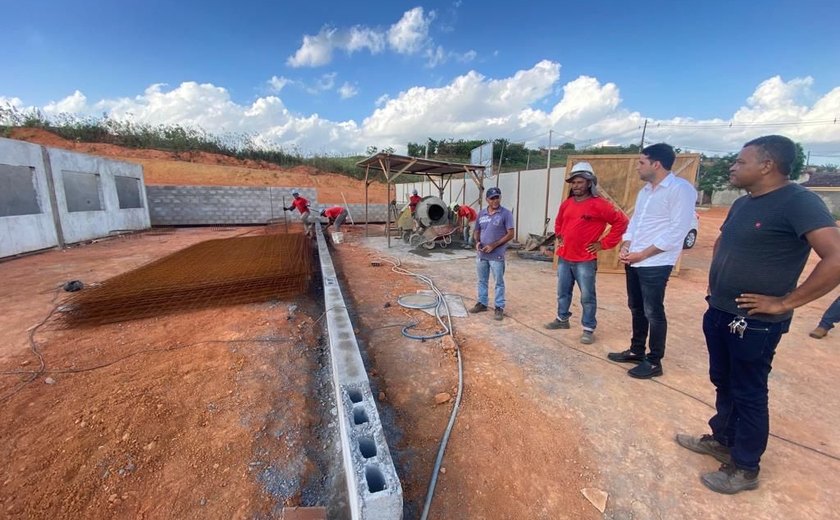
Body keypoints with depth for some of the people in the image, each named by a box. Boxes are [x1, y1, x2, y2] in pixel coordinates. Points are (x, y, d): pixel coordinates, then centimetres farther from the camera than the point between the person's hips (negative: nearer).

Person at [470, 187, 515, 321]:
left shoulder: (506, 213, -8)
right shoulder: (481, 213, 8)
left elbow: (510, 234, -11)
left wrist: (493, 245, -17)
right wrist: (477, 242, -6)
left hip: (497, 255, -5)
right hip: (481, 254, 5)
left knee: (499, 282, 4)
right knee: (482, 280, 15)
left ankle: (499, 307, 14)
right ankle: (482, 303, 30)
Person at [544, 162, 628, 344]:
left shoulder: (599, 204, -12)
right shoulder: (567, 203, 8)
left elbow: (621, 222, -10)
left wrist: (604, 243, -10)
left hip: (585, 260, -6)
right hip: (564, 258, 6)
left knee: (587, 297, 2)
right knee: (563, 292, 17)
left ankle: (588, 329, 14)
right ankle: (562, 319, 33)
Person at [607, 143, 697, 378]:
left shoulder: (681, 189, -12)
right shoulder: (645, 191, 14)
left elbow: (677, 231, -18)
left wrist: (644, 254, -16)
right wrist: (625, 247, 1)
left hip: (655, 264, -8)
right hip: (633, 261, 8)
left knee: (653, 312, 2)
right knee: (636, 308, 16)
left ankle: (654, 362, 16)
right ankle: (636, 351, 31)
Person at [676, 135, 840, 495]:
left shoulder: (799, 202, -15)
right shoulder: (742, 203, 9)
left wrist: (784, 303, -20)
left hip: (754, 322, -8)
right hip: (718, 313, 8)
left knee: (748, 394, 8)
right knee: (723, 384, 21)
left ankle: (745, 469, 26)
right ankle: (721, 440, 40)